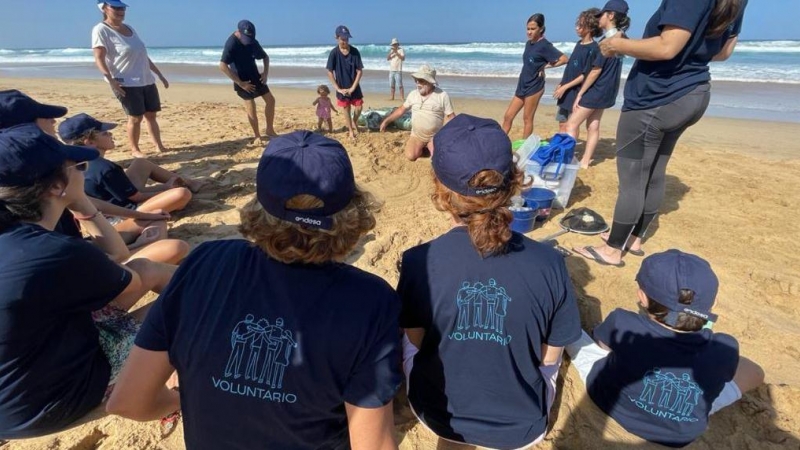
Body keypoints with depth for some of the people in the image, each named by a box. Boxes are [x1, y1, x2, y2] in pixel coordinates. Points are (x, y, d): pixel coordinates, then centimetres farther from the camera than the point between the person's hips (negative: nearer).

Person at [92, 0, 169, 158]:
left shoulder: (129, 28, 16)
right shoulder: (101, 30, -6)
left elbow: (143, 56, 22)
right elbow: (99, 59, -13)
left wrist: (160, 74, 20)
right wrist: (110, 80, -27)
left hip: (147, 80, 7)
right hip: (126, 84, -7)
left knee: (151, 115, 7)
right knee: (136, 117, -6)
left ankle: (159, 145, 15)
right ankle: (135, 150, 6)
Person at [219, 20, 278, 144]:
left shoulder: (253, 42, -1)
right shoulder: (231, 43, -20)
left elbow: (265, 56, 15)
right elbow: (223, 66, -26)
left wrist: (266, 72, -1)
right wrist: (240, 83, -25)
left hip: (255, 76, 7)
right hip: (242, 80, -7)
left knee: (270, 100, 5)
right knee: (251, 106, -10)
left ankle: (270, 130, 16)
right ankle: (257, 136, 2)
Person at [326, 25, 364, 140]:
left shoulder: (355, 51, -8)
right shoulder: (334, 53, -11)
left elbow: (359, 71, -7)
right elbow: (330, 73, -8)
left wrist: (353, 87, -13)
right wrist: (338, 89, -14)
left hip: (354, 87, 1)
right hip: (342, 88, -1)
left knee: (359, 108, 1)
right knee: (346, 110, 8)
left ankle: (354, 122, 33)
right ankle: (351, 131, 27)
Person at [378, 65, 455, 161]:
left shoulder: (442, 95, -7)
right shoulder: (413, 94, 4)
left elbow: (451, 117, -6)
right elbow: (401, 110, 15)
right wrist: (386, 121, 14)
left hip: (435, 136, -2)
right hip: (416, 135, 2)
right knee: (410, 156, -23)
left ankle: (429, 146, 10)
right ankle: (422, 148, 11)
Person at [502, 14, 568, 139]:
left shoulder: (545, 45, -11)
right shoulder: (528, 43, 11)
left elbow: (564, 59, -16)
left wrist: (546, 66, -9)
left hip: (534, 87, -8)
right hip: (522, 85, 8)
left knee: (527, 119, -2)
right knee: (507, 116, 5)